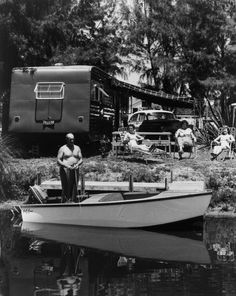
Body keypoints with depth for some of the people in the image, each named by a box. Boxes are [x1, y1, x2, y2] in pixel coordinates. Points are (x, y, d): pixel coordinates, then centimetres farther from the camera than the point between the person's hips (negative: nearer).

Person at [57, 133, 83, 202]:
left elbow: (81, 159, 12)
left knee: (74, 189, 1)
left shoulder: (77, 148, 13)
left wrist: (77, 164, -10)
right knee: (65, 189, -10)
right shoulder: (62, 149, 1)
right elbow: (58, 161, -3)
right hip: (65, 171, -4)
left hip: (75, 170, 4)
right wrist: (66, 166, -18)